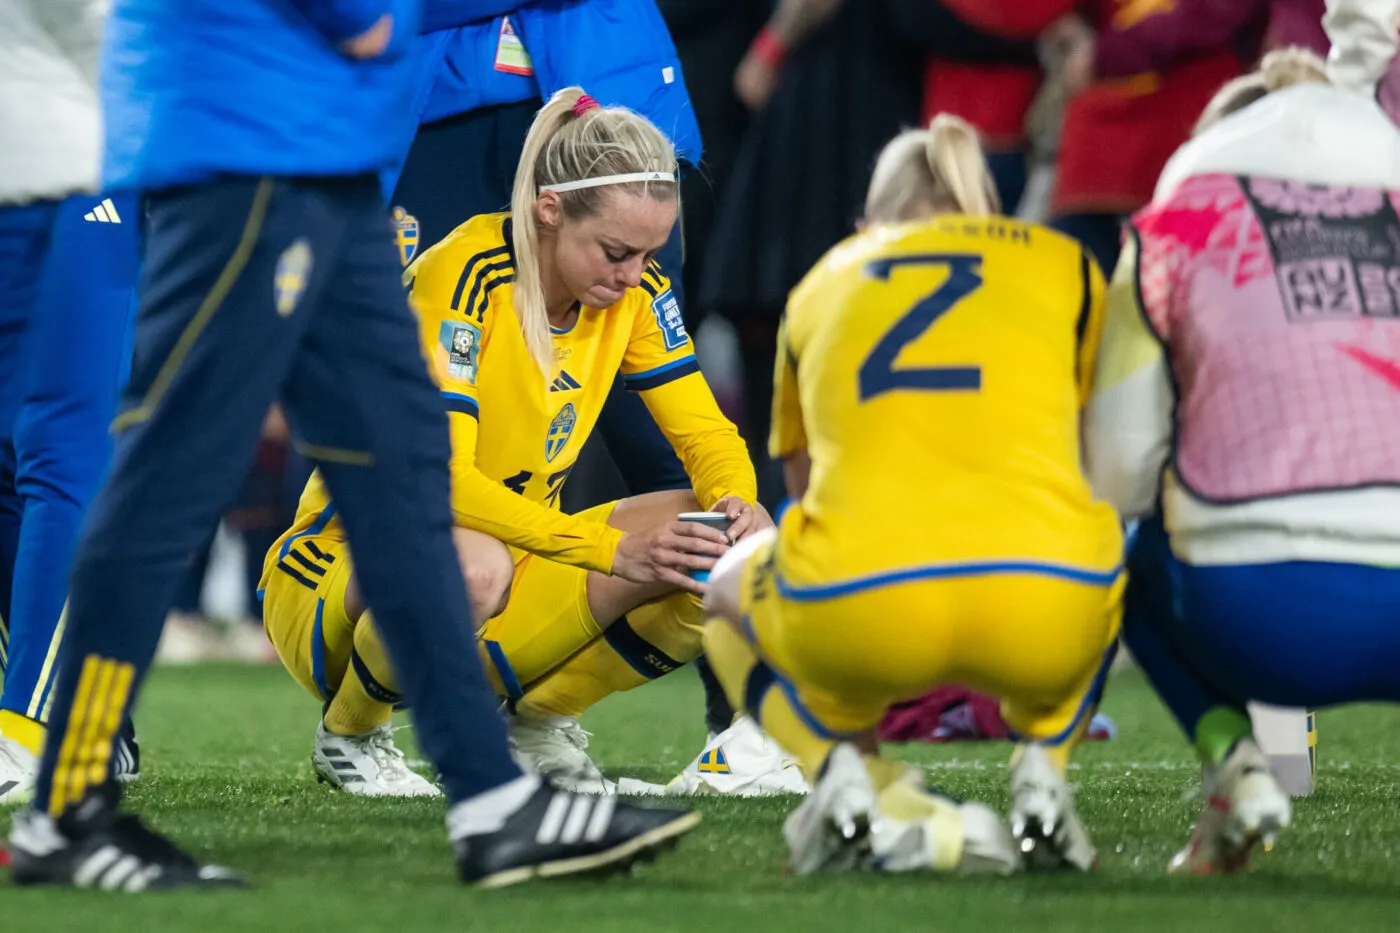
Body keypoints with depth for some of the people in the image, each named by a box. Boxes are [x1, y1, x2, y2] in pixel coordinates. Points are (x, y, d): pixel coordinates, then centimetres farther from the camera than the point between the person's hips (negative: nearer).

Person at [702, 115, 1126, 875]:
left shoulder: (822, 281, 29)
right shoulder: (1065, 264, 25)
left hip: (857, 609, 0)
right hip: (1045, 611, 0)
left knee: (728, 586, 35)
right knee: (1108, 555, 37)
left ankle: (843, 774, 6)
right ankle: (1042, 765, 12)